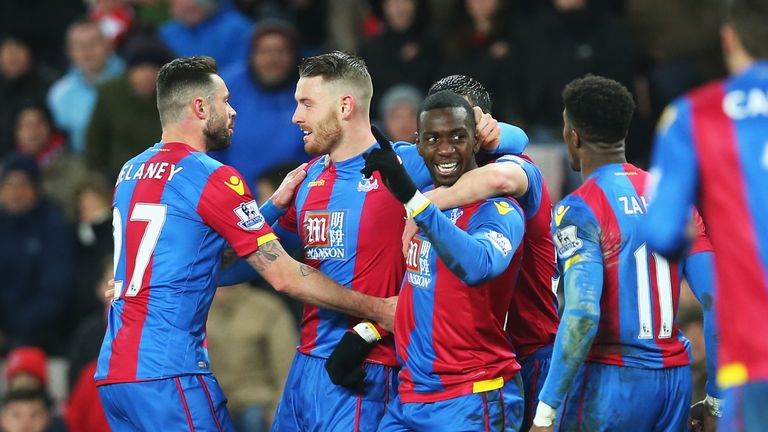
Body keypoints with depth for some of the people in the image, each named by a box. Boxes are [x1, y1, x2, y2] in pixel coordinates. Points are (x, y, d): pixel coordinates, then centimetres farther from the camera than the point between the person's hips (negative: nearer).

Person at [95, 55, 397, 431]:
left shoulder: (129, 173, 16)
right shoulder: (212, 178, -8)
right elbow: (284, 277, -8)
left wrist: (274, 206, 17)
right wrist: (377, 310, 0)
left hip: (111, 371, 8)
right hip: (168, 373, -8)